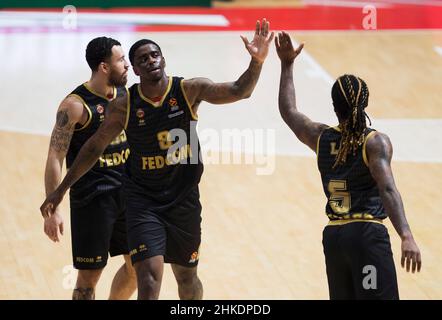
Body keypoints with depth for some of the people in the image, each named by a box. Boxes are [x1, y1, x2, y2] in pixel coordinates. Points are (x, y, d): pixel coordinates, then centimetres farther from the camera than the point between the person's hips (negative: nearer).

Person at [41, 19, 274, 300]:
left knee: (187, 277, 16)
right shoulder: (125, 106, -9)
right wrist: (62, 190, 6)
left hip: (184, 198, 2)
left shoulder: (188, 90, -9)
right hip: (143, 201, -1)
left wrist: (256, 63, -39)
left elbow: (238, 91, -20)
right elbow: (95, 147, 2)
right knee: (149, 277, -15)